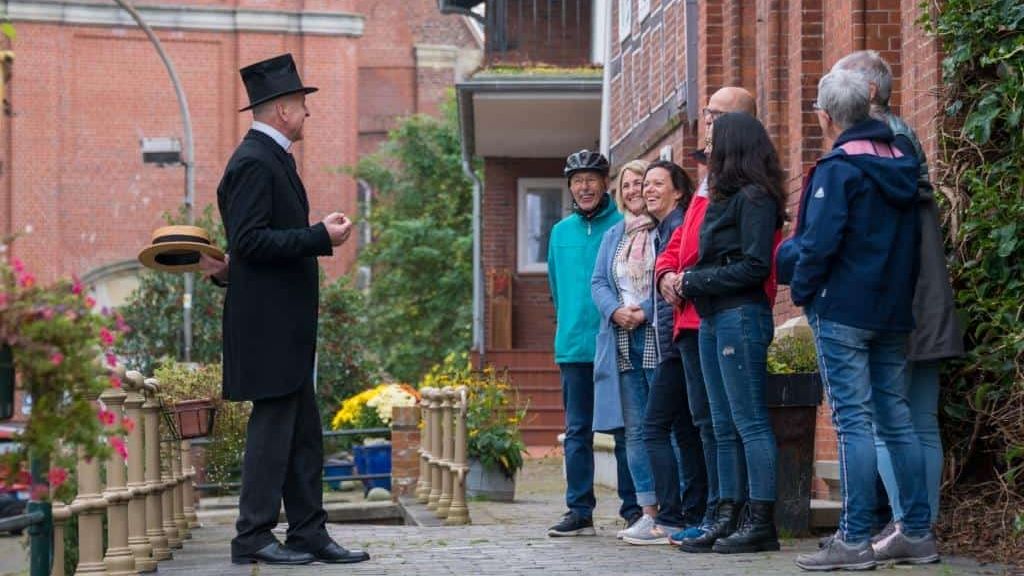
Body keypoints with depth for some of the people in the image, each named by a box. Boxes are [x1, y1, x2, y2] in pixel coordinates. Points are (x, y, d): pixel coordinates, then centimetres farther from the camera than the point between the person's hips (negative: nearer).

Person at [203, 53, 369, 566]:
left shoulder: (271, 158, 17)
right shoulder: (254, 162, -14)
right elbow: (250, 239, -21)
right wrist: (321, 237, -21)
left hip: (286, 324, 10)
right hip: (267, 321, -10)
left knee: (303, 433, 11)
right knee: (273, 425, -6)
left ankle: (308, 533, 15)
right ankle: (253, 538, 0)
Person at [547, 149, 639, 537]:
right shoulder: (561, 232, 13)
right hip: (573, 346, 5)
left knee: (626, 428, 0)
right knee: (577, 432, 6)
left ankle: (634, 509, 5)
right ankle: (579, 511, 10)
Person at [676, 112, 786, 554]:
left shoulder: (754, 198, -10)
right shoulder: (727, 198, 18)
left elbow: (754, 266, -16)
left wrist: (695, 281, -11)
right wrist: (687, 282, 3)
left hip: (741, 316, -10)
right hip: (714, 318, 10)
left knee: (749, 422, -8)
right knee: (724, 427, 10)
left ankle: (761, 523, -6)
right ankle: (727, 518, 14)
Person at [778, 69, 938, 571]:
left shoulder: (836, 169, -12)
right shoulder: (902, 166, 12)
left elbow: (818, 243, -18)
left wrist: (801, 290, -4)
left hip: (842, 309, -7)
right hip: (893, 312, 7)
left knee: (852, 421, -8)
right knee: (896, 420, 11)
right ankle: (916, 534, 13)